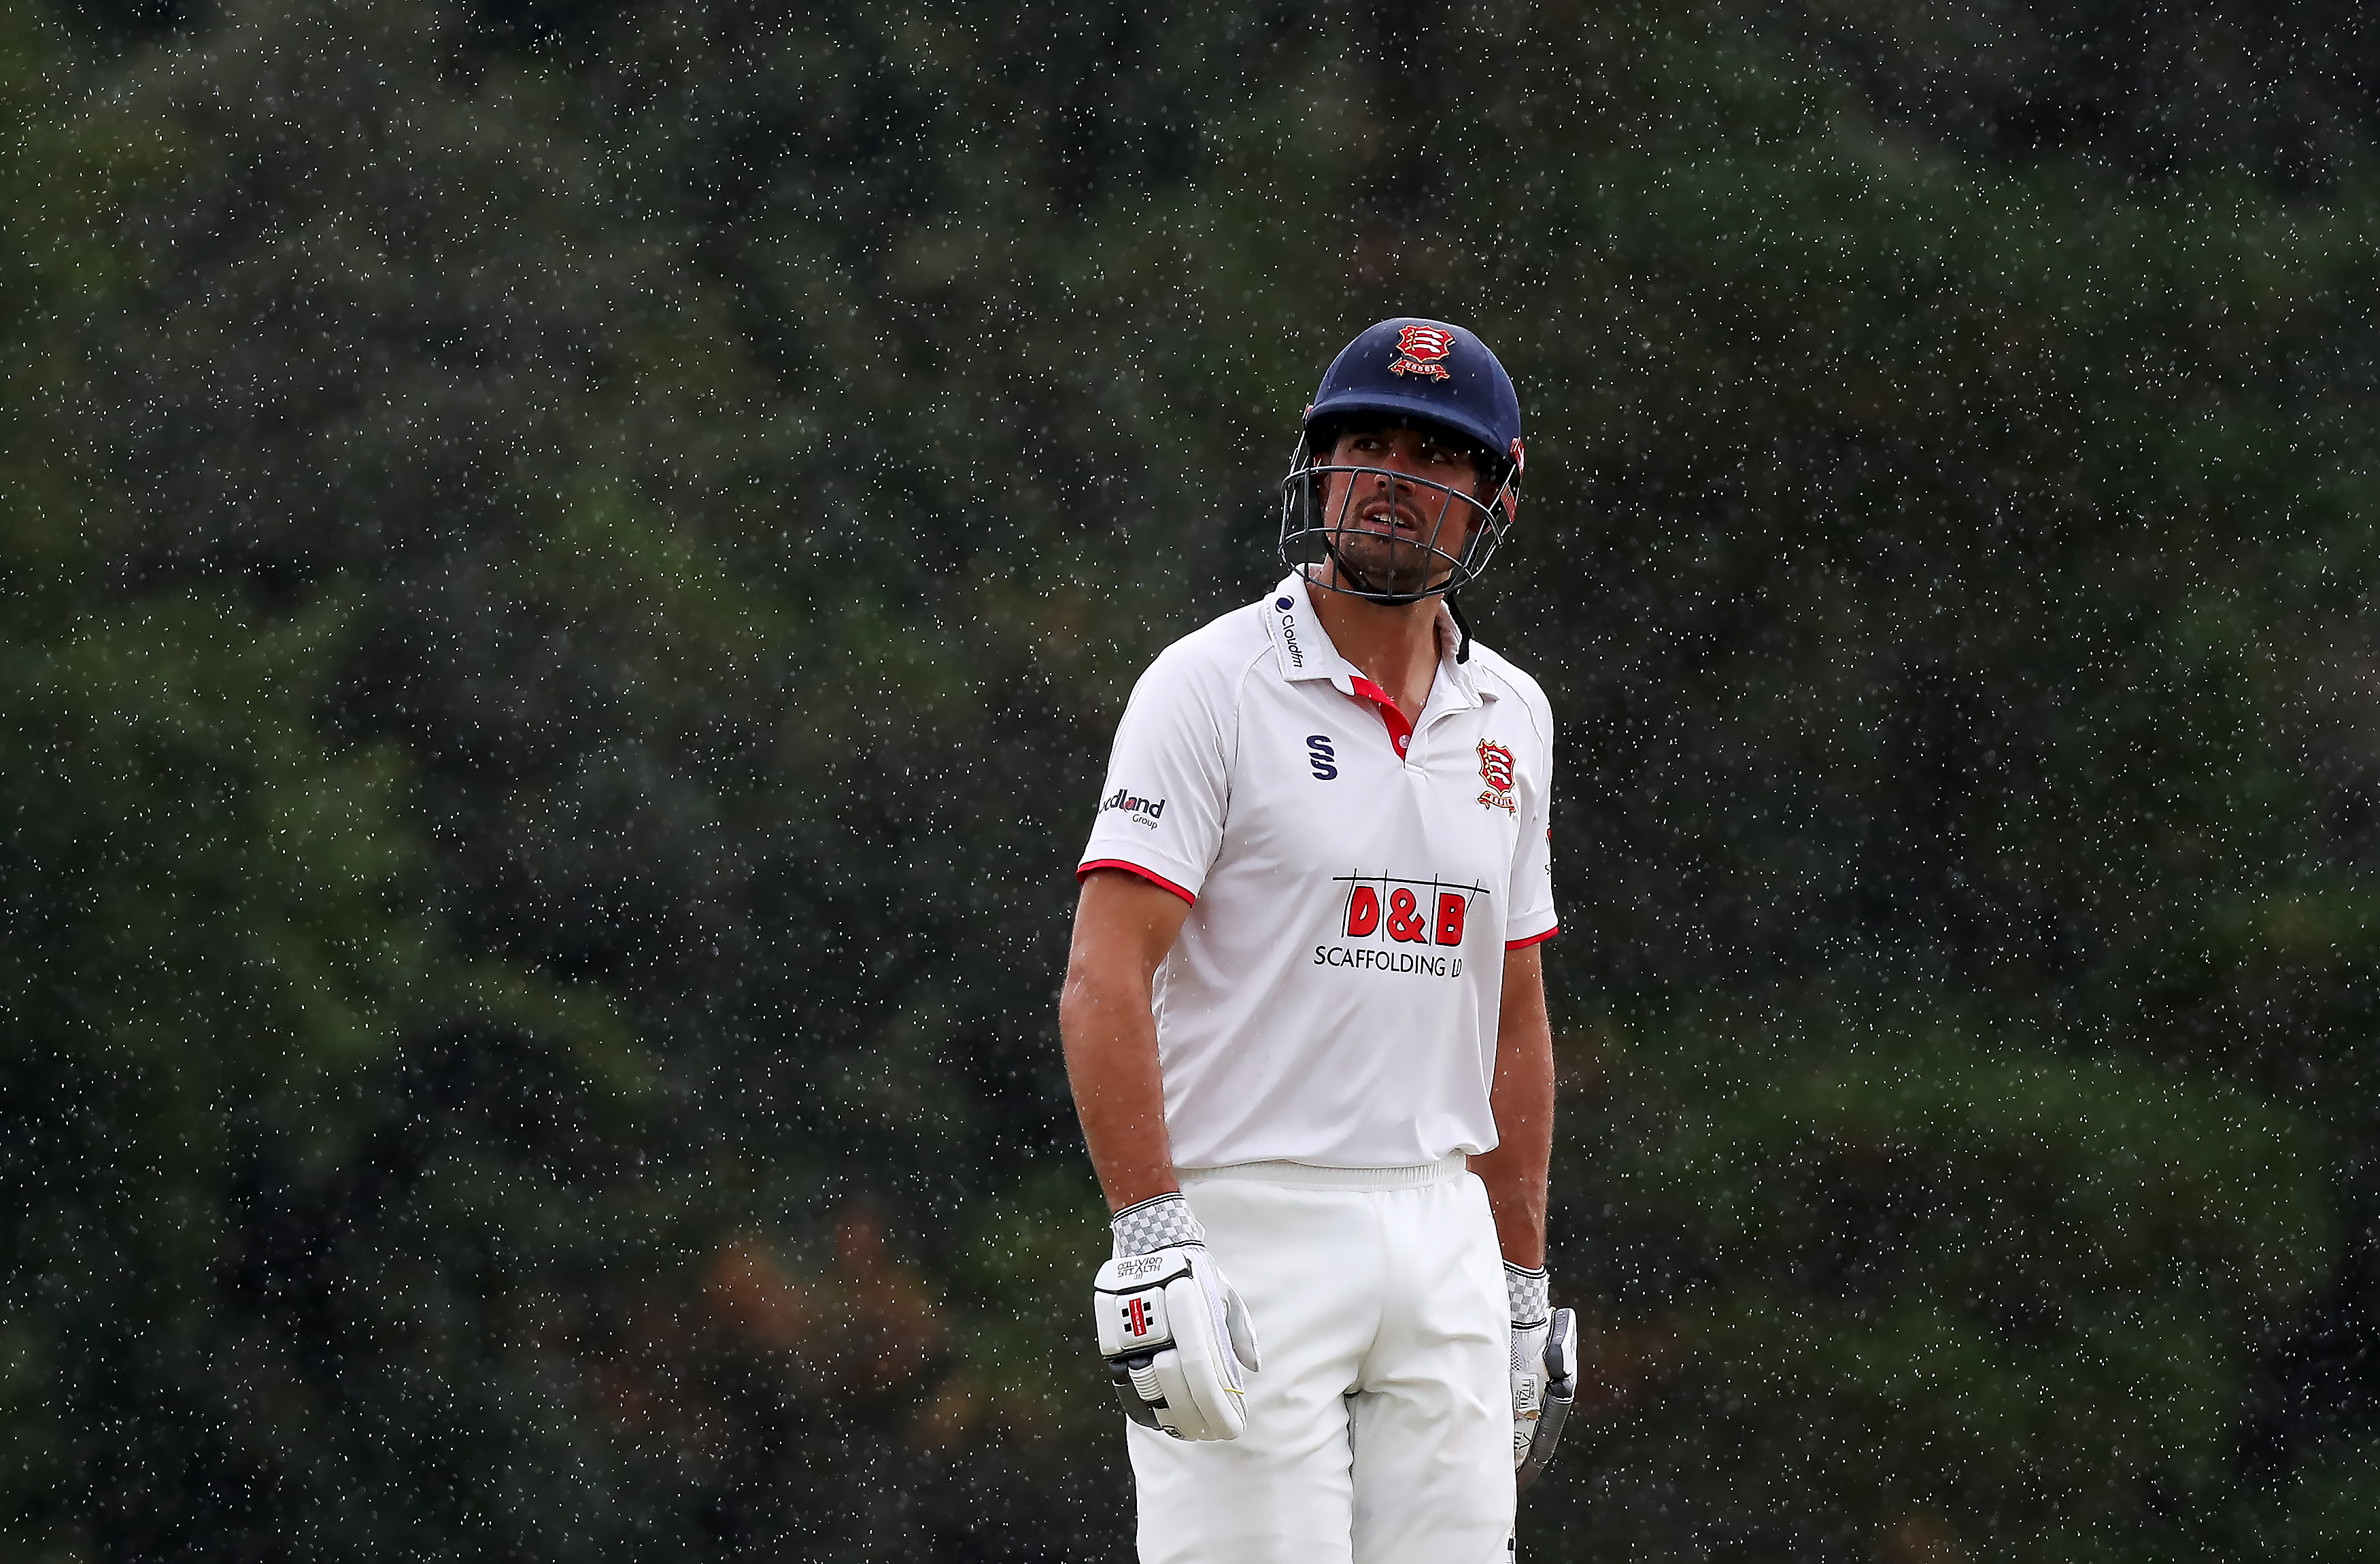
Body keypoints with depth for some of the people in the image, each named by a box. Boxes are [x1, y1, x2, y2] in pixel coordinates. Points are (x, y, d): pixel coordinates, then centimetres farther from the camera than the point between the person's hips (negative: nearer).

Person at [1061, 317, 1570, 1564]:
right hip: (1242, 1229, -6)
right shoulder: (1212, 687, -7)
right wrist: (1151, 1244, -23)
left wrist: (1521, 1284, 17)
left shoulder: (1507, 720, 13)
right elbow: (1104, 982, -14)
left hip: (1441, 1232, 6)